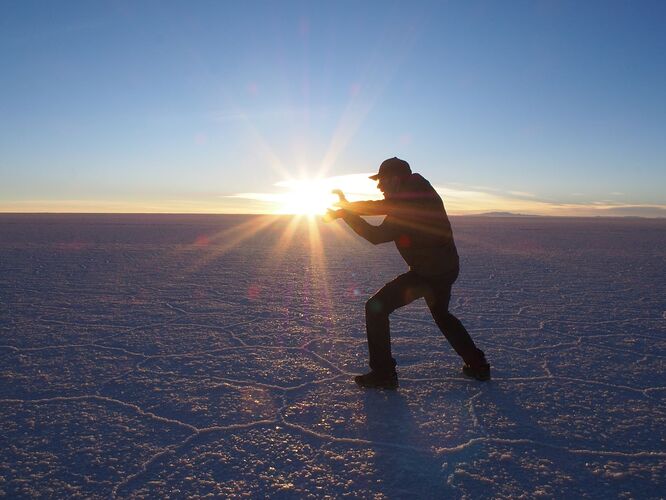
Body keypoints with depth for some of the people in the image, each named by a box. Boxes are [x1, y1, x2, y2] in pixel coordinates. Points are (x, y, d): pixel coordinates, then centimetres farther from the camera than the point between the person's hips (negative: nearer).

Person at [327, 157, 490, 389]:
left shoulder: (409, 203, -21)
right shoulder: (418, 187, 6)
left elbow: (377, 235, -19)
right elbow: (381, 206, 12)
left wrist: (346, 212, -13)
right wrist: (348, 207, 6)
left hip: (426, 272, -10)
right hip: (447, 268, 10)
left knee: (376, 308, -6)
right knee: (441, 314, 30)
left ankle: (383, 373, -4)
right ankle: (478, 365, 34)